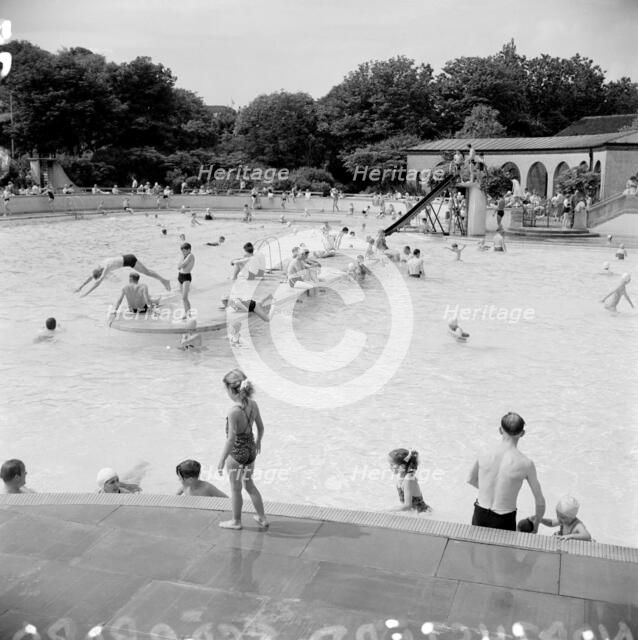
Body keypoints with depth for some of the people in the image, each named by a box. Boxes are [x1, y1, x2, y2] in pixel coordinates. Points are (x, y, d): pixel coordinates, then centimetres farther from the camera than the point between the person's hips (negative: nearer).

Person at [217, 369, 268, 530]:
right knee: (249, 484, 26)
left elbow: (231, 439, -25)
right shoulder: (253, 404, -8)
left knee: (235, 488, 16)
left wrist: (221, 461, -16)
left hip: (237, 452, -7)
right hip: (251, 450, 7)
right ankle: (262, 519, 35)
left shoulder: (234, 411, -28)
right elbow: (261, 427, 5)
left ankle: (236, 521, 35)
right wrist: (258, 442, 24)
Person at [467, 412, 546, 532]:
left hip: (479, 516, 3)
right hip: (504, 521, -3)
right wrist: (535, 526, 12)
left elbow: (471, 480, 12)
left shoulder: (483, 456, -9)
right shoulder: (526, 464, -16)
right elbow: (540, 502, -6)